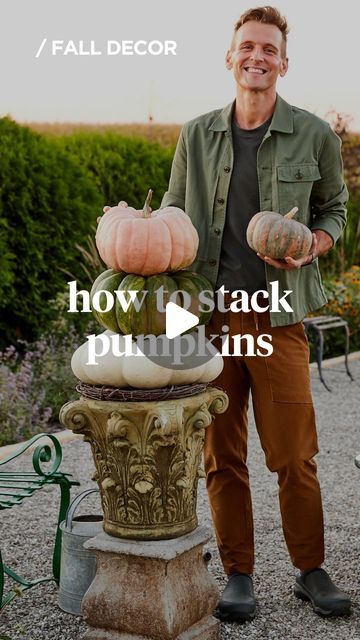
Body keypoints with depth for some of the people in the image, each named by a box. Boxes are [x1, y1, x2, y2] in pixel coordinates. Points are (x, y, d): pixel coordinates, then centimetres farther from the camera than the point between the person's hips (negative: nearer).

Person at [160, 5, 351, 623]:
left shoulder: (314, 136, 3)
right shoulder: (197, 135, 8)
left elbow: (335, 207, 14)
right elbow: (174, 213, 17)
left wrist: (311, 245, -7)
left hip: (278, 317, -2)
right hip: (208, 315, 2)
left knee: (294, 456, 1)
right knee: (221, 455, 7)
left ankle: (310, 570, 20)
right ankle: (238, 573, 21)